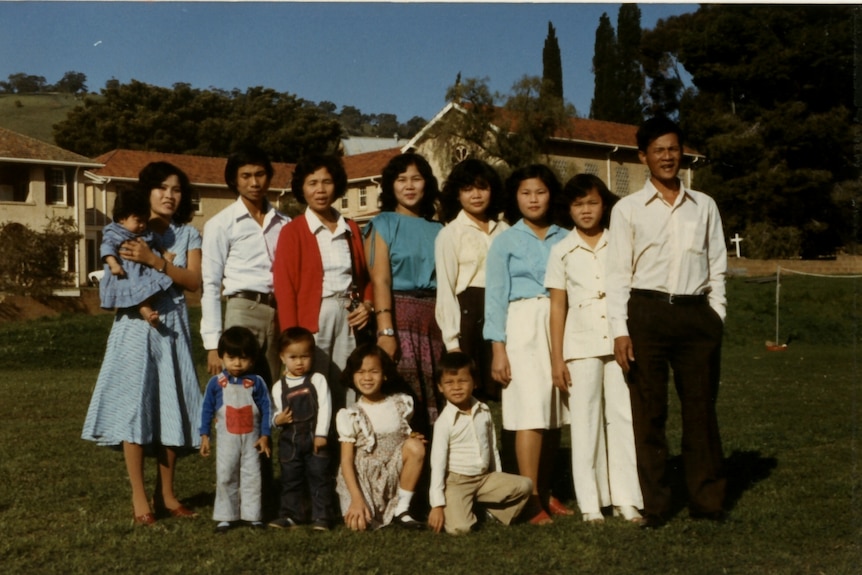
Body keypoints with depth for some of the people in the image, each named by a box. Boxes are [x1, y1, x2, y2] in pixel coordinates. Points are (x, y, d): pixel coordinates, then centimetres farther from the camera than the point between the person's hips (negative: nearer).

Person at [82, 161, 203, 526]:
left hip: (173, 326, 2)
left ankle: (166, 495, 12)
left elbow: (193, 280, -4)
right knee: (133, 403, -7)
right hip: (136, 325, -2)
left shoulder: (188, 234, 8)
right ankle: (139, 498, -2)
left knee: (171, 406, 3)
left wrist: (153, 260, -15)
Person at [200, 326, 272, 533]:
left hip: (251, 438, 0)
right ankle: (225, 516, 14)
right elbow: (207, 409, 1)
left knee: (252, 476, 5)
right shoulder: (216, 382, -5)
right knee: (225, 477, 5)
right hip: (227, 438, 0)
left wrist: (264, 436, -5)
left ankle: (253, 515, 14)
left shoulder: (257, 382, -6)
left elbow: (266, 409, -2)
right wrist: (204, 436, 0)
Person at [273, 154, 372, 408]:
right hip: (313, 317, -4)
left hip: (348, 317, 4)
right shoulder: (293, 232, 0)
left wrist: (367, 304, 1)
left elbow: (364, 274, 21)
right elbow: (285, 287, -5)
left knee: (347, 391, 5)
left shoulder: (351, 229, 14)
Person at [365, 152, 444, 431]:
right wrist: (385, 331, -18)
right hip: (398, 313, -4)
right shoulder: (383, 224, 5)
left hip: (432, 317, 4)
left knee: (432, 400, 3)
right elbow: (380, 280, -7)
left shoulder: (436, 230, 16)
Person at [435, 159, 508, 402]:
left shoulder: (504, 231, 12)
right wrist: (452, 340, -9)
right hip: (468, 314, -3)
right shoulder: (449, 234, 2)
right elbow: (445, 289, -2)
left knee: (499, 393, 2)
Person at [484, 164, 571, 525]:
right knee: (531, 413, -10)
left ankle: (546, 492, 14)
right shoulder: (505, 241, 6)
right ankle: (532, 501, -6)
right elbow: (495, 296, 1)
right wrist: (498, 349, -6)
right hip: (523, 326, -3)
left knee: (556, 413, 2)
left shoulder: (564, 239, 12)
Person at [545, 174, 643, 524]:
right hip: (580, 345, 0)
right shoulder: (562, 251, 5)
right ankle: (591, 501, 11)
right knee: (586, 422, 3)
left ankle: (627, 498, 8)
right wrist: (556, 358, 1)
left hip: (619, 342, 1)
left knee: (623, 418, 0)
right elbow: (558, 306, 4)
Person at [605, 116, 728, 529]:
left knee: (701, 408, 5)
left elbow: (717, 267, 13)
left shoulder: (704, 206, 12)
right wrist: (620, 330, -6)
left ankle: (707, 500, 16)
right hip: (647, 313, -1)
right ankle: (655, 505, 12)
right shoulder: (628, 209, 5)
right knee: (649, 412, 3)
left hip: (696, 314, 2)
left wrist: (716, 319, 5)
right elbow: (618, 274, 2)